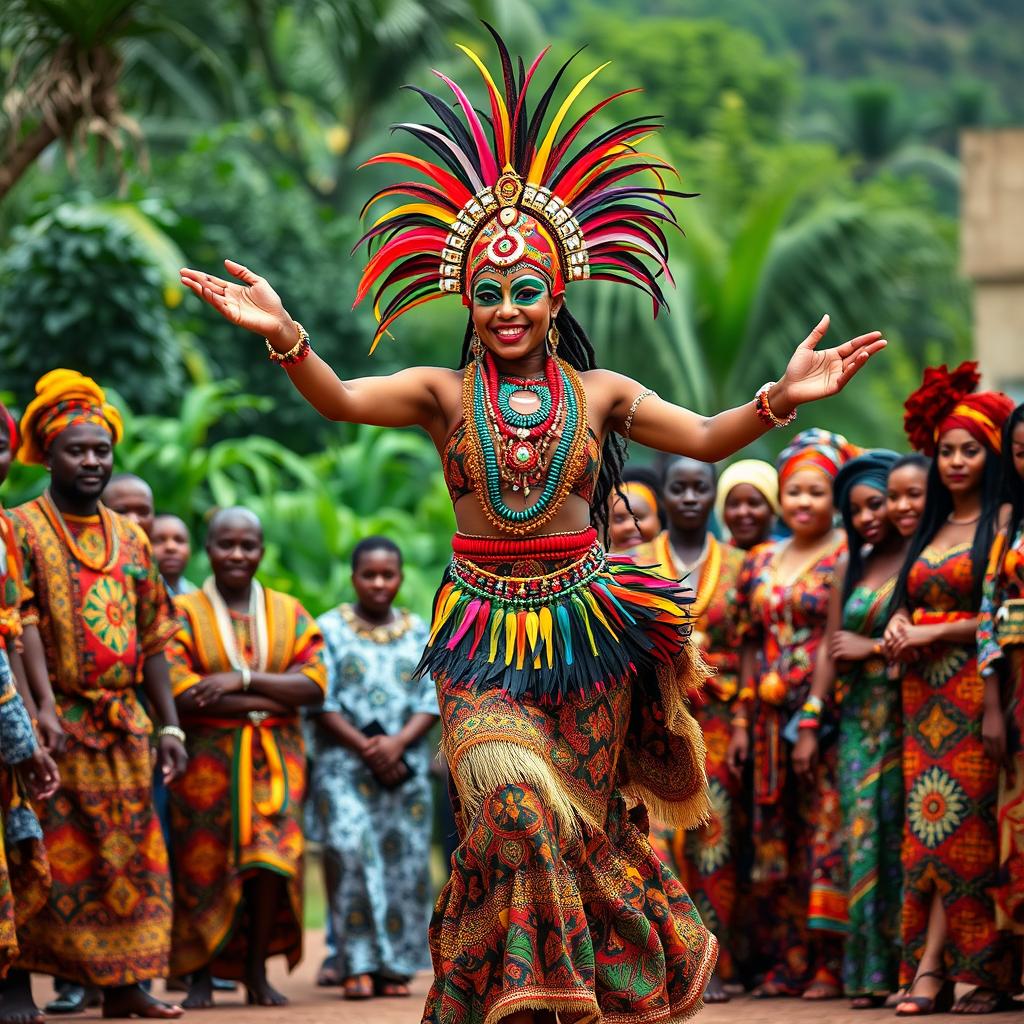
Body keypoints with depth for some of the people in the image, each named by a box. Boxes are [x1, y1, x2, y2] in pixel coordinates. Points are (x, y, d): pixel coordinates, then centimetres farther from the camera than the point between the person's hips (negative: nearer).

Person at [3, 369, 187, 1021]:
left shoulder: (129, 540, 14)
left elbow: (152, 641, 16)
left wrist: (170, 725, 9)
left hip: (122, 726, 6)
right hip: (55, 723, -6)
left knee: (130, 858, 6)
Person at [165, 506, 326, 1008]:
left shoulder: (289, 613, 10)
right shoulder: (183, 613, 2)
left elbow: (314, 683, -3)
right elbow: (182, 693, -13)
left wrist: (244, 678, -16)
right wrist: (273, 697, -13)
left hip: (276, 759, 2)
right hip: (208, 759, -2)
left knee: (271, 861, -11)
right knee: (204, 867, -2)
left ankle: (257, 969, 2)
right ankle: (201, 977, 8)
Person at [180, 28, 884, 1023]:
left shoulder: (600, 393, 4)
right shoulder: (443, 391, 1)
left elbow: (705, 437, -2)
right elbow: (341, 398, -13)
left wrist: (780, 398, -19)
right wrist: (285, 338, -32)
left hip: (586, 627, 2)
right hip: (484, 633, -2)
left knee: (585, 817, 8)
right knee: (514, 802, -22)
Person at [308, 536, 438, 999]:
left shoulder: (419, 633, 11)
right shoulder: (330, 628, 4)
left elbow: (432, 702, 5)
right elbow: (322, 703, -2)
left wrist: (397, 743, -12)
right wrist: (365, 748, -12)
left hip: (406, 768, 2)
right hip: (344, 765, -2)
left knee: (405, 862, -2)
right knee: (350, 850, -16)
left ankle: (395, 967, 4)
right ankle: (359, 965, -13)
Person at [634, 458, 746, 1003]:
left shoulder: (734, 564, 9)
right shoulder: (637, 564, 8)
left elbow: (748, 648, 7)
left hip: (717, 717, 1)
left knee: (713, 836, -3)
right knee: (656, 829, -11)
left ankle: (711, 966, 2)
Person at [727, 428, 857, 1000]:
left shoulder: (847, 558, -3)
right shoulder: (761, 562, 15)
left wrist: (816, 717, -16)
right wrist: (742, 721, 10)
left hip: (829, 713, -6)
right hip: (773, 719, 6)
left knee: (828, 830, -7)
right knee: (777, 839, 6)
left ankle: (832, 965, -4)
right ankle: (789, 962, 11)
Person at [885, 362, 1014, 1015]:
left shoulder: (1000, 522, -3)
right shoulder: (931, 530, 19)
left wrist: (936, 632, -12)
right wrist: (898, 625, 2)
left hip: (973, 685, -6)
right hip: (923, 691, 6)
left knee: (958, 825, -9)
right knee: (936, 825, 1)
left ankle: (932, 967, -9)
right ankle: (933, 970, -3)